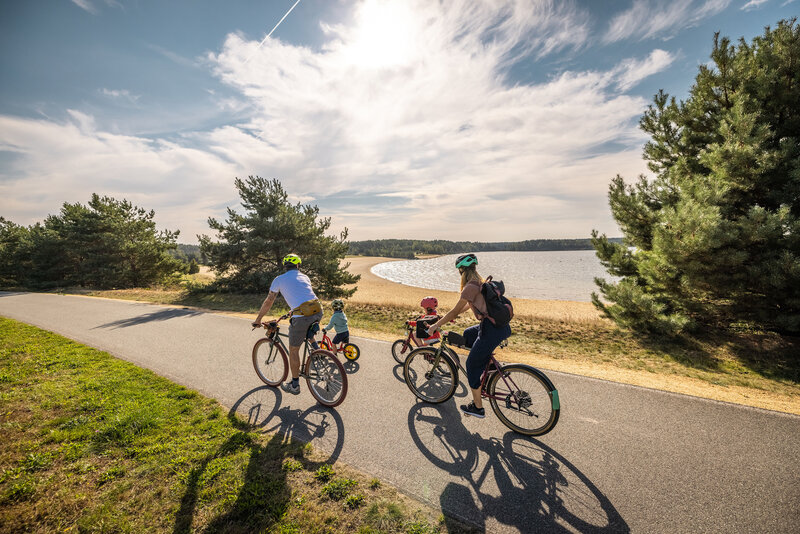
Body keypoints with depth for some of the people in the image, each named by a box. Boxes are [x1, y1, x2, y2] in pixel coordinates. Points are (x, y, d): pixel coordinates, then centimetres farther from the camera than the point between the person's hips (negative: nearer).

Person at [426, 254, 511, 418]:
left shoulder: (470, 287, -15)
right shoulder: (480, 283, 14)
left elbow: (455, 312, -11)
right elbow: (470, 305, 27)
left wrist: (435, 325, 0)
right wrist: (450, 316, 34)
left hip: (492, 330, -9)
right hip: (501, 325, 9)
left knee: (472, 365, 7)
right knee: (467, 335, 29)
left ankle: (478, 408, 21)